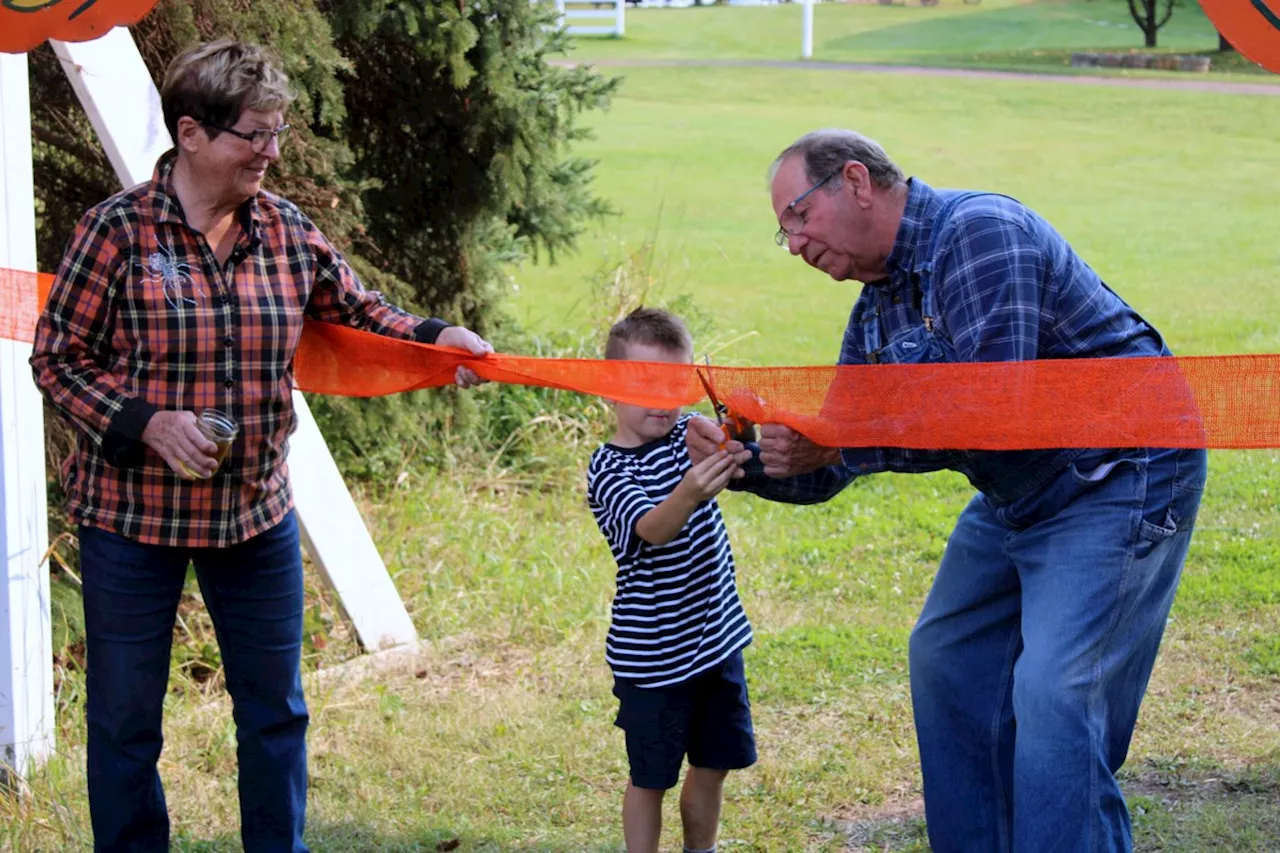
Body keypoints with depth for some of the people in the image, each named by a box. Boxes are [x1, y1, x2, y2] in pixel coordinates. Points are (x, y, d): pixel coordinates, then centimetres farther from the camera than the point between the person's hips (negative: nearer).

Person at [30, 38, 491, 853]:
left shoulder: (288, 231, 0)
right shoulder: (120, 229, -13)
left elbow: (358, 315, 10)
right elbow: (59, 357, -9)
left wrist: (436, 338, -9)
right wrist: (149, 423, -21)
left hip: (257, 511, 4)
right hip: (134, 511, -4)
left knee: (276, 709, 15)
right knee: (126, 715, 8)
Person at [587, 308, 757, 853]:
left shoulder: (690, 435, 0)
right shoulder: (608, 472, -15)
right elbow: (649, 530, -32)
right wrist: (689, 492, -53)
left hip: (718, 638, 5)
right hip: (652, 657, -5)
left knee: (713, 764, 14)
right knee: (651, 778, 5)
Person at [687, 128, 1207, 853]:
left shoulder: (979, 232, -22)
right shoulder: (877, 311, 6)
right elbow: (832, 466, 10)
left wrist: (840, 440, -29)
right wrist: (742, 462, -8)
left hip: (1118, 480, -10)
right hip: (1017, 494, 10)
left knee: (1053, 691, -18)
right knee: (947, 660, 13)